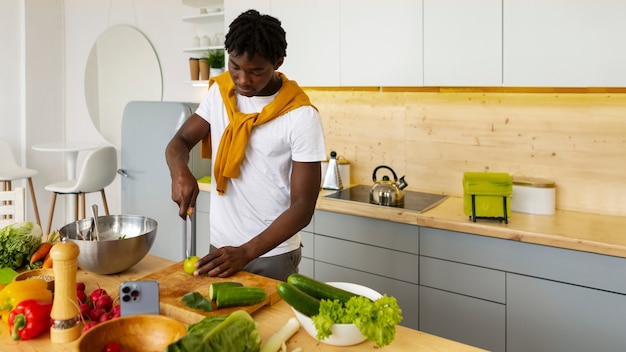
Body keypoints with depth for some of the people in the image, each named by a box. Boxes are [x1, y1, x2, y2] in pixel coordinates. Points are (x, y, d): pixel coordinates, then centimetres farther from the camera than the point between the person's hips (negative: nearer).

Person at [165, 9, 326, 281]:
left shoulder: (301, 116, -17)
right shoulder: (219, 92, 0)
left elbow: (303, 206, -17)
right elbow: (180, 141, 2)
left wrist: (245, 253, -25)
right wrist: (180, 171, -21)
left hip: (273, 255, -4)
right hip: (220, 247, 5)